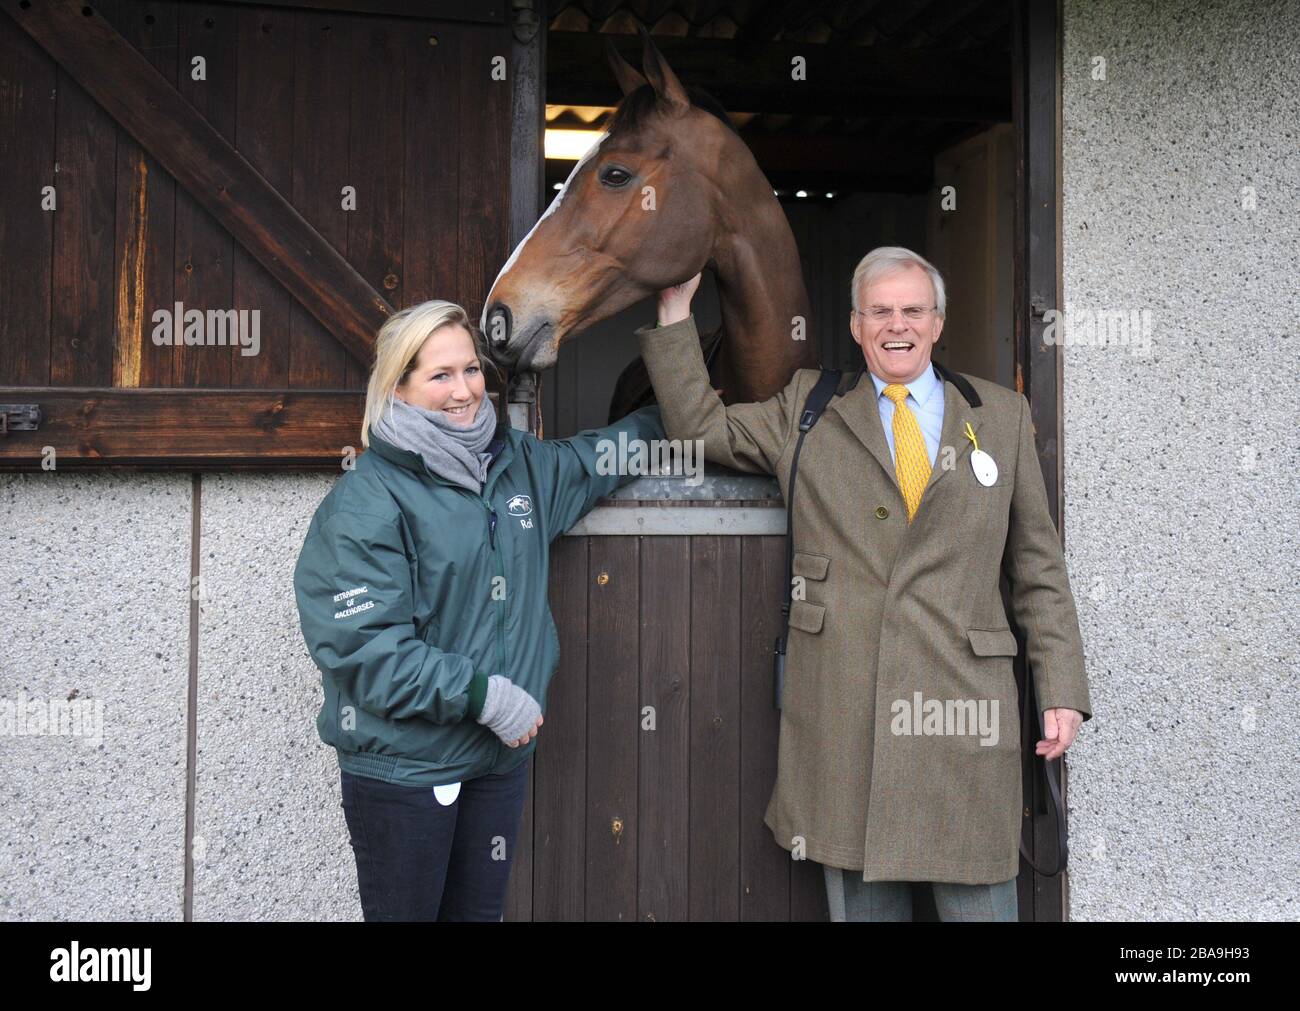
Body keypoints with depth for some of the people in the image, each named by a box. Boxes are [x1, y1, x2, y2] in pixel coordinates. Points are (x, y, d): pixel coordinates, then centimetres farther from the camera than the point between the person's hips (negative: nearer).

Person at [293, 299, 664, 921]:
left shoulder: (518, 464, 6)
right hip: (401, 767, -6)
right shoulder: (366, 502, -16)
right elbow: (364, 646, -21)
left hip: (502, 753, 6)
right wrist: (481, 693, -20)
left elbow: (598, 457, 28)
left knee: (481, 911, 18)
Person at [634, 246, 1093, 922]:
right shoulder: (808, 408, 12)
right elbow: (697, 427, 14)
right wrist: (676, 308, 9)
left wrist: (1062, 689, 6)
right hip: (841, 710, 0)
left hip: (964, 710, 0)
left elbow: (1038, 566, 12)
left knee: (979, 903, 4)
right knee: (860, 902, 8)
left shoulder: (1002, 416, 12)